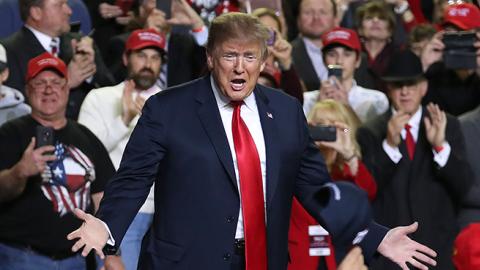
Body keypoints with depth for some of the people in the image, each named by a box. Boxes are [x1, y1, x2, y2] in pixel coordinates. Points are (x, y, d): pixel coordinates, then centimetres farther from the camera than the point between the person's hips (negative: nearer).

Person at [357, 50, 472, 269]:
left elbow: (464, 184, -2)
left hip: (438, 244, 1)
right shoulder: (370, 133, 2)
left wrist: (440, 145, -19)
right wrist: (389, 144, -21)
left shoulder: (447, 125, 6)